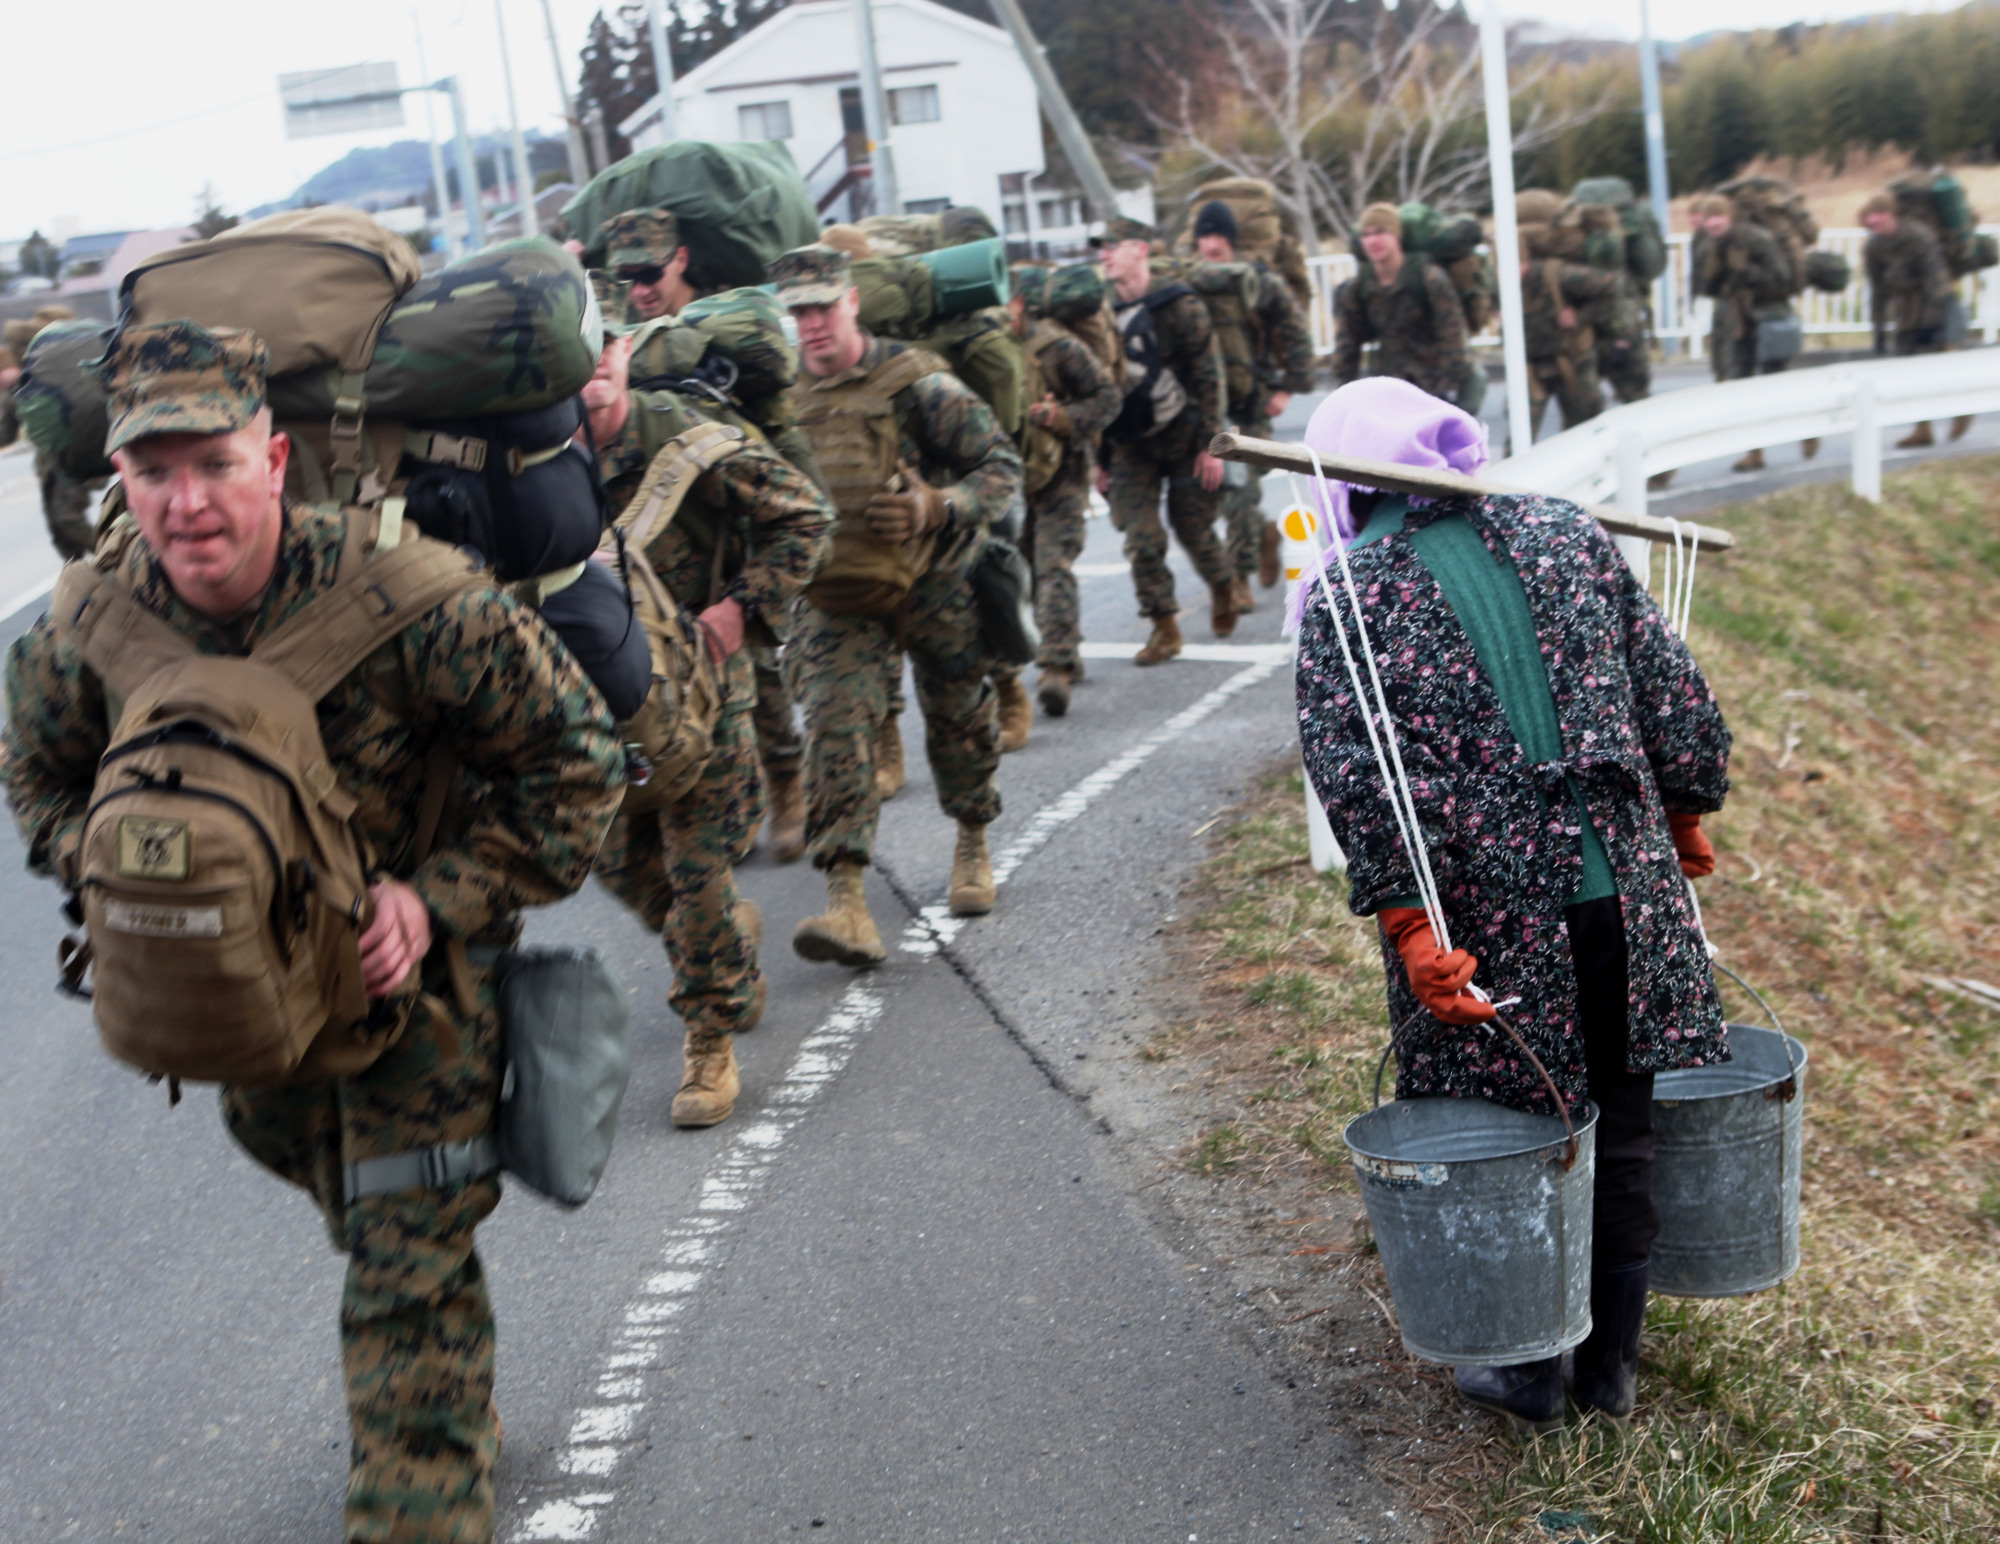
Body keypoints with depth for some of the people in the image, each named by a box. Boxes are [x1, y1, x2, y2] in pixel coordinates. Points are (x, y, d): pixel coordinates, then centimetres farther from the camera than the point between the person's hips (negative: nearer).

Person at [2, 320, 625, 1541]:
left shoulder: (400, 596, -30)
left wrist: (436, 901, -27)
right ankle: (456, 1418, 53)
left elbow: (575, 760, -20)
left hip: (413, 960, -5)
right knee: (356, 1213, 26)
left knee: (411, 1265, -8)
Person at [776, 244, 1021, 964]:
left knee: (958, 717, 13)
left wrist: (936, 508, -27)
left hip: (932, 582, -2)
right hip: (834, 595, 2)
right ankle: (846, 899, -21)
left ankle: (973, 846, 41)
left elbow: (1001, 465, -11)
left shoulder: (915, 382, -12)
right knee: (835, 723, -16)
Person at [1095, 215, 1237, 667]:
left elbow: (1208, 376, -9)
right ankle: (1164, 628, 3)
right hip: (1130, 444, 4)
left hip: (1182, 437, -3)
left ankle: (1222, 586, 35)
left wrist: (1210, 444, -14)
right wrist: (1100, 459, 9)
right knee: (1140, 539, -6)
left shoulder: (1178, 306, -8)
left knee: (1193, 527, 5)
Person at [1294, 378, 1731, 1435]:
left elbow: (1355, 780, -16)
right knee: (1621, 1131, 16)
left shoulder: (1346, 599, -6)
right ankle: (1611, 1364, 30)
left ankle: (1529, 1371, 26)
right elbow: (1671, 687, 9)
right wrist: (1684, 820, 20)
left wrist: (1408, 925, -17)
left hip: (1487, 919, -3)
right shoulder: (1564, 532, 6)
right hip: (1625, 895, 4)